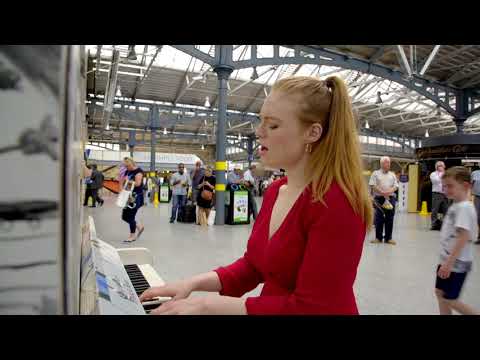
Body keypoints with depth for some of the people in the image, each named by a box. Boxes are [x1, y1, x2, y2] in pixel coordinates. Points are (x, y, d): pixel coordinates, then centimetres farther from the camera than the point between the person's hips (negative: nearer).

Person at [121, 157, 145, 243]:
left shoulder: (138, 171, -10)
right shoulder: (127, 172, 13)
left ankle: (132, 236, 12)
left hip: (136, 197, -8)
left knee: (131, 216, -3)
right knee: (124, 216, 10)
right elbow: (123, 183, 17)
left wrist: (128, 181, -10)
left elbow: (137, 183, -21)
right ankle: (139, 226, 27)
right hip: (128, 196, 8)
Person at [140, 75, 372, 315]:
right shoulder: (274, 191, 1)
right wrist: (194, 283, -6)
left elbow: (311, 307, -23)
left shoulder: (336, 203, -22)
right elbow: (252, 266, 7)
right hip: (272, 304, 6)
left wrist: (209, 305, -21)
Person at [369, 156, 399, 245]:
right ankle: (378, 237, 9)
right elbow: (373, 186, -5)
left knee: (389, 219, 3)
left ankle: (388, 238, 10)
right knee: (379, 219, 0)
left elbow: (395, 186, 8)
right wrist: (382, 193, -15)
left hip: (390, 198, 3)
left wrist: (389, 192, -12)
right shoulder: (376, 173, 4)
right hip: (379, 198, -3)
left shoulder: (392, 175, 15)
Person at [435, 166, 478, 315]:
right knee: (440, 292, 15)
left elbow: (463, 237, -26)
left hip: (456, 264, -9)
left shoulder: (464, 207, -21)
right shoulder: (455, 206, 8)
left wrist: (449, 263, -27)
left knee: (449, 299, 2)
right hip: (447, 260, 9)